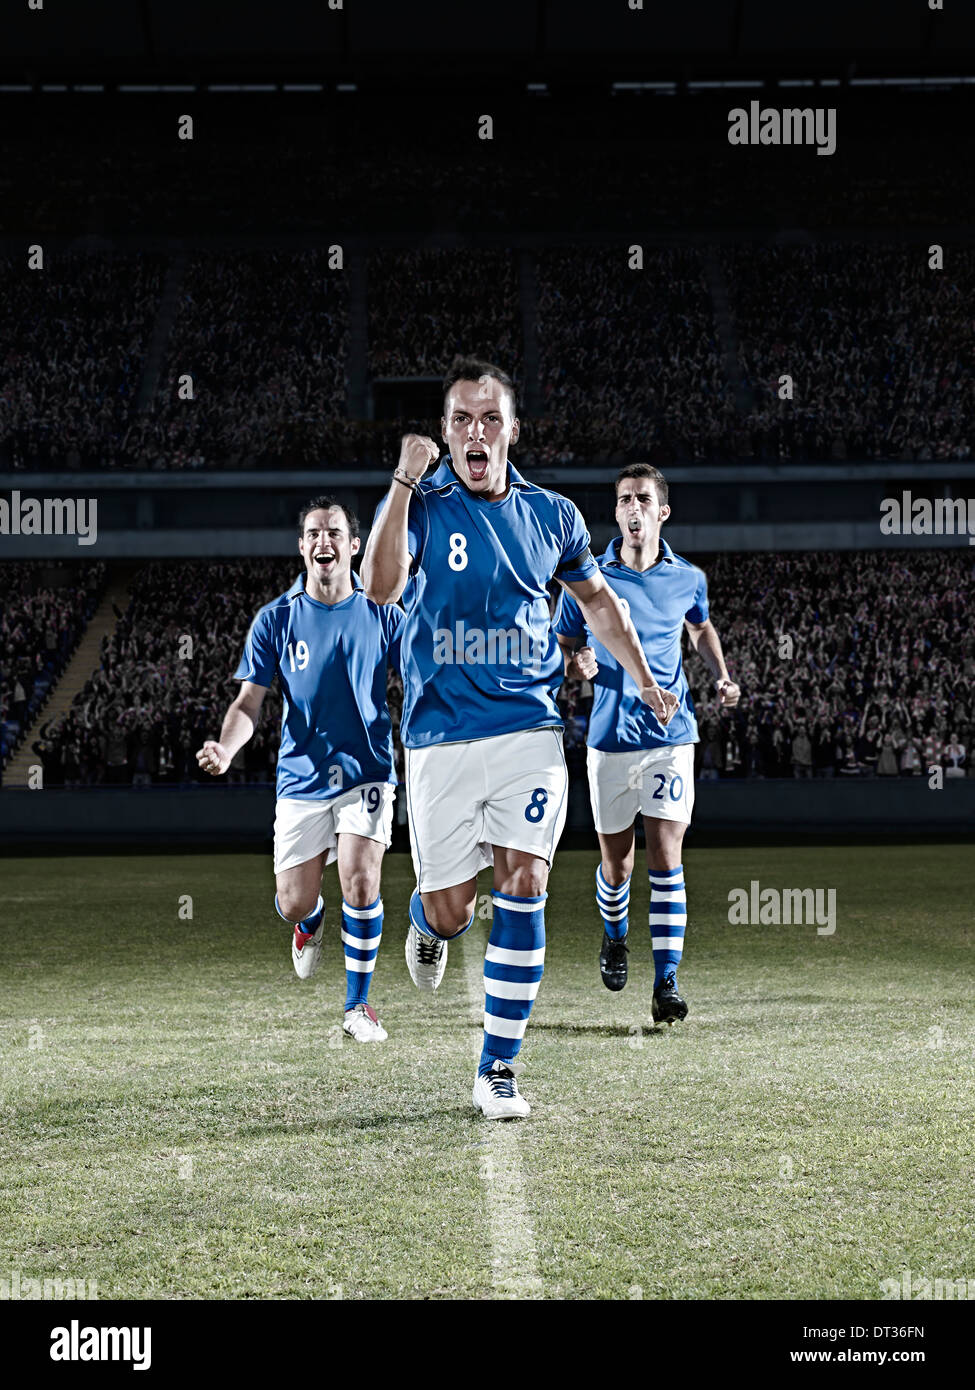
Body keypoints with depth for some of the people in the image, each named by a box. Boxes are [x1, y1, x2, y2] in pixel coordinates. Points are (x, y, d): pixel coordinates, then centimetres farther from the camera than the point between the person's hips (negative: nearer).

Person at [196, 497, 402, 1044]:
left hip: (366, 773, -1)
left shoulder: (382, 615, 2)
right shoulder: (275, 620, 1)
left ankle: (359, 1005, 0)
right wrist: (226, 749, -20)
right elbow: (250, 701, -1)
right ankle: (313, 921, 42)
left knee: (360, 881, -19)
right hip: (301, 778, 1)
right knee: (294, 904, 1)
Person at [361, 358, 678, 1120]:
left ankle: (500, 1067, -2)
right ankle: (428, 922, 42)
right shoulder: (419, 505, -2)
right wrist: (405, 482, -25)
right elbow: (381, 586, -21)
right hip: (441, 736, -1)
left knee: (523, 885, -11)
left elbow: (597, 597, 25)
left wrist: (646, 681, 27)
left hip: (529, 727, 2)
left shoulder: (551, 514, 8)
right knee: (450, 910, 1)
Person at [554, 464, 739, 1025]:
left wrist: (723, 677, 9)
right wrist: (577, 664, -17)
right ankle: (615, 935, 42)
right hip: (610, 738, 0)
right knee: (616, 859, 10)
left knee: (666, 858, -11)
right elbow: (560, 651, 6)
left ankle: (667, 983, -9)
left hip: (671, 732, 0)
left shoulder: (688, 579, 3)